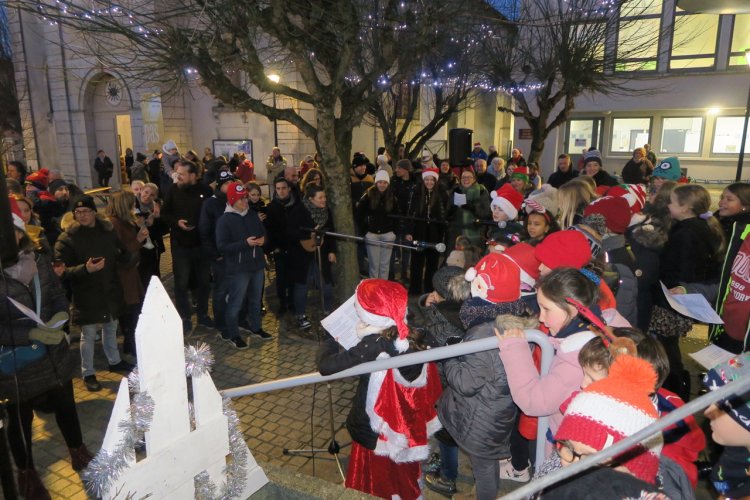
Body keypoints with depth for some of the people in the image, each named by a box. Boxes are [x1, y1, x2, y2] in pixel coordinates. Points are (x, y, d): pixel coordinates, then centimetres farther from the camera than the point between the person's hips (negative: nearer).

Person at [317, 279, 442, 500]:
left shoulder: (373, 345, -29)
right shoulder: (415, 338, -12)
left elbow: (325, 366, -30)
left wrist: (333, 337, -10)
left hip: (374, 432, -5)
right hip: (408, 430, 5)